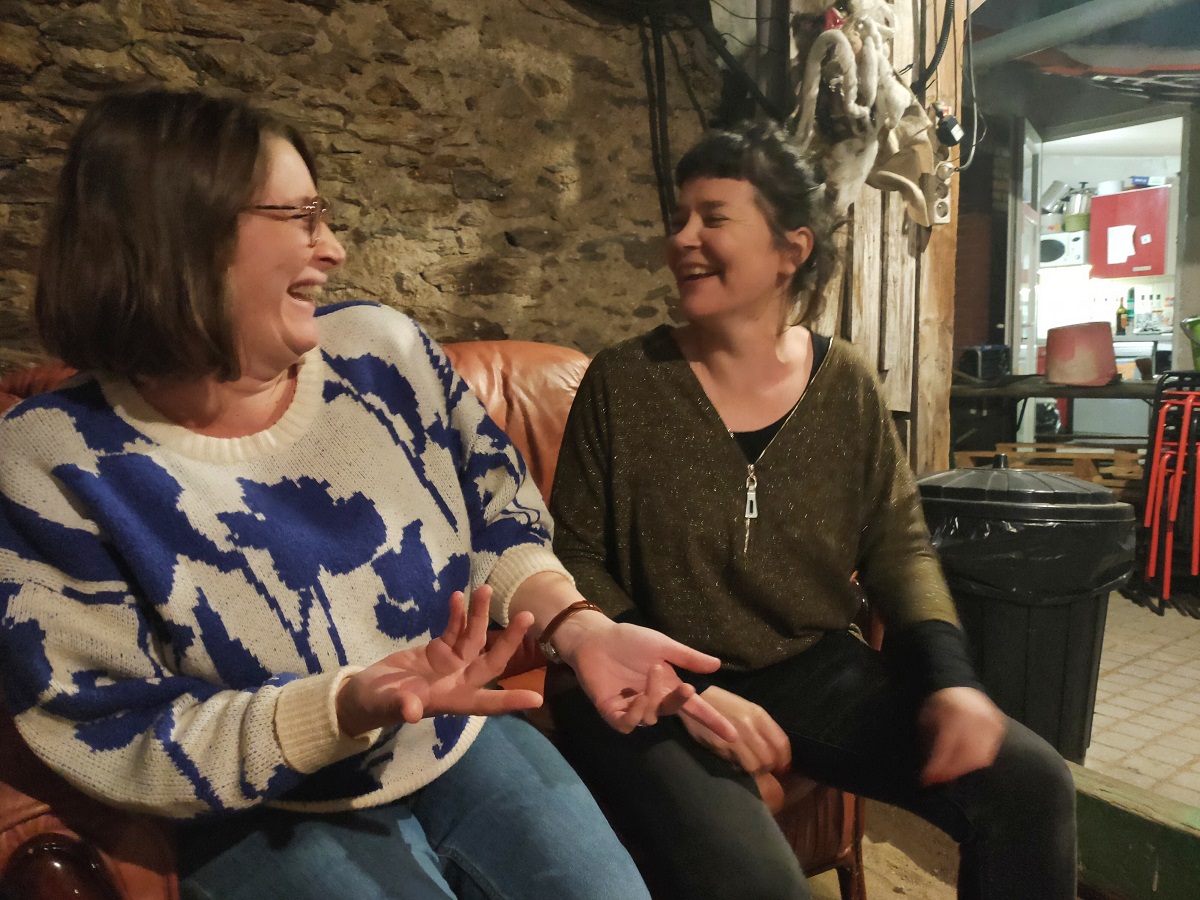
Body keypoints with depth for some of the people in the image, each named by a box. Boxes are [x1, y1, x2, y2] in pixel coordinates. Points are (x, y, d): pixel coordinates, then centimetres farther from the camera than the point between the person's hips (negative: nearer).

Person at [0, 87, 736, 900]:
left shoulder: (381, 348, -9)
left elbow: (500, 516, 1)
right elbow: (120, 743, -17)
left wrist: (581, 629, -17)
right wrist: (351, 706, -32)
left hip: (469, 744, 3)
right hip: (270, 820, -2)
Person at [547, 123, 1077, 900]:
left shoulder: (847, 384, 1)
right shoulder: (625, 382, -8)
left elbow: (899, 545, 8)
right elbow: (575, 559, -6)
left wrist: (949, 674, -8)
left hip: (816, 668, 4)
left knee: (1031, 785, -7)